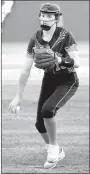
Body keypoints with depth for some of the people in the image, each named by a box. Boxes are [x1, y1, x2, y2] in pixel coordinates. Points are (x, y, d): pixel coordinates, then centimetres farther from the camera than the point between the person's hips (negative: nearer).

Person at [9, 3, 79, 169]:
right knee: (40, 124, 2)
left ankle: (53, 147, -6)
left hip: (68, 82, -5)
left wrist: (59, 60, -45)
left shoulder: (65, 35, -19)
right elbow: (26, 70, -4)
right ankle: (57, 152, 29)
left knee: (47, 110, -29)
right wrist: (18, 97, -4)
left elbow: (76, 63, -25)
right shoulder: (35, 39, -6)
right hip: (49, 81, 5)